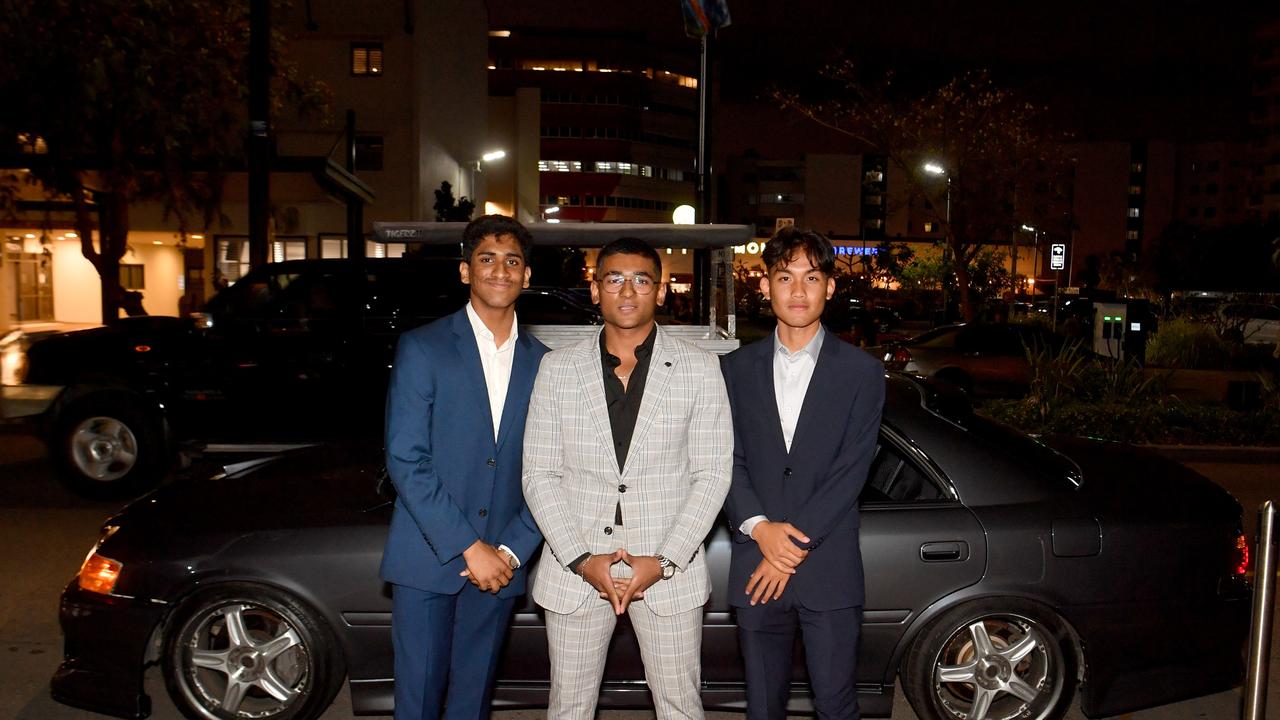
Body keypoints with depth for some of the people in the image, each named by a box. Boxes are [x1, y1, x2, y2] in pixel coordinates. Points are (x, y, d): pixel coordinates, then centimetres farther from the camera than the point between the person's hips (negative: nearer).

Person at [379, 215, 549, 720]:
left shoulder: (541, 363, 6)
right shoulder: (421, 348, -4)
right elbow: (405, 461, -10)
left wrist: (512, 550, -7)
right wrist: (468, 547, -14)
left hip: (499, 565, 3)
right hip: (427, 559, -3)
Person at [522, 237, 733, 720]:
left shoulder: (699, 369, -1)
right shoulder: (558, 368, 2)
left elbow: (712, 474, -3)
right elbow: (539, 475, 1)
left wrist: (664, 562, -12)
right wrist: (582, 560, -10)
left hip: (668, 569, -1)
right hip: (575, 568, 1)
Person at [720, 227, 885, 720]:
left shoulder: (861, 372, 0)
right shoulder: (736, 368, 6)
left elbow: (851, 469, -7)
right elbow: (727, 460, 1)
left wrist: (797, 544, -13)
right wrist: (759, 528, -15)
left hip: (829, 571, -2)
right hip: (756, 568, 2)